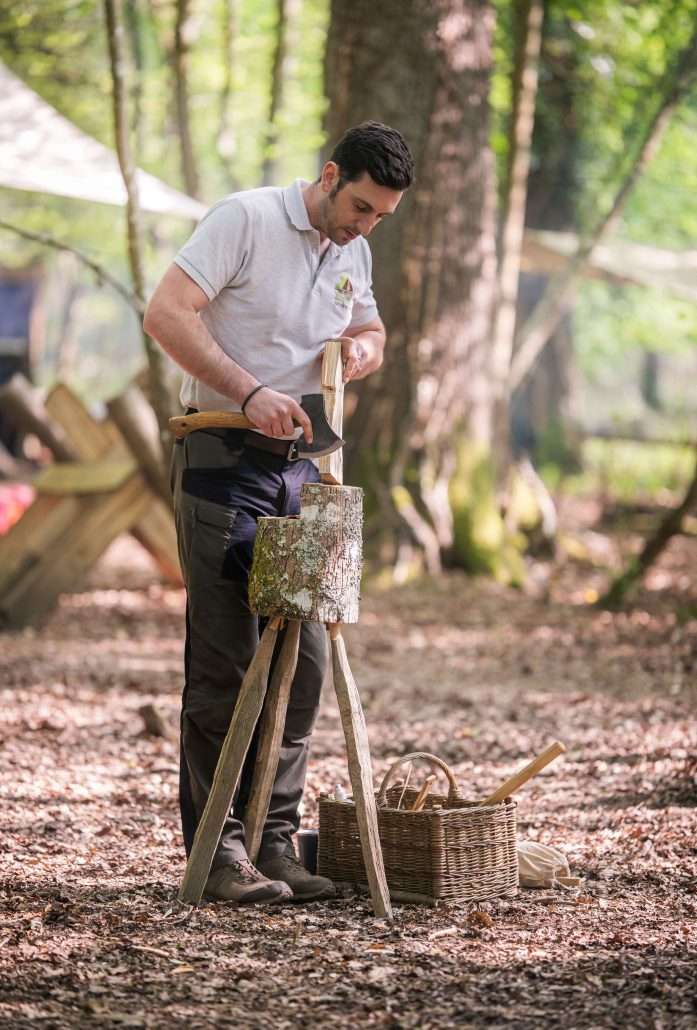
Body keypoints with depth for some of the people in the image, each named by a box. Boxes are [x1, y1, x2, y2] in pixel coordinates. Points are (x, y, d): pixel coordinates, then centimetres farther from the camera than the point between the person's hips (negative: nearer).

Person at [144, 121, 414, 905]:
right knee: (223, 660, -7)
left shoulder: (352, 252, 12)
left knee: (303, 658, 5)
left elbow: (369, 326, 30)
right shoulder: (245, 218, -10)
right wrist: (250, 392, -26)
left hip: (299, 463, 7)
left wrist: (365, 346, 4)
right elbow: (166, 314, -19)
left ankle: (274, 841, 12)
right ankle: (216, 850, -2)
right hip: (222, 459, -7)